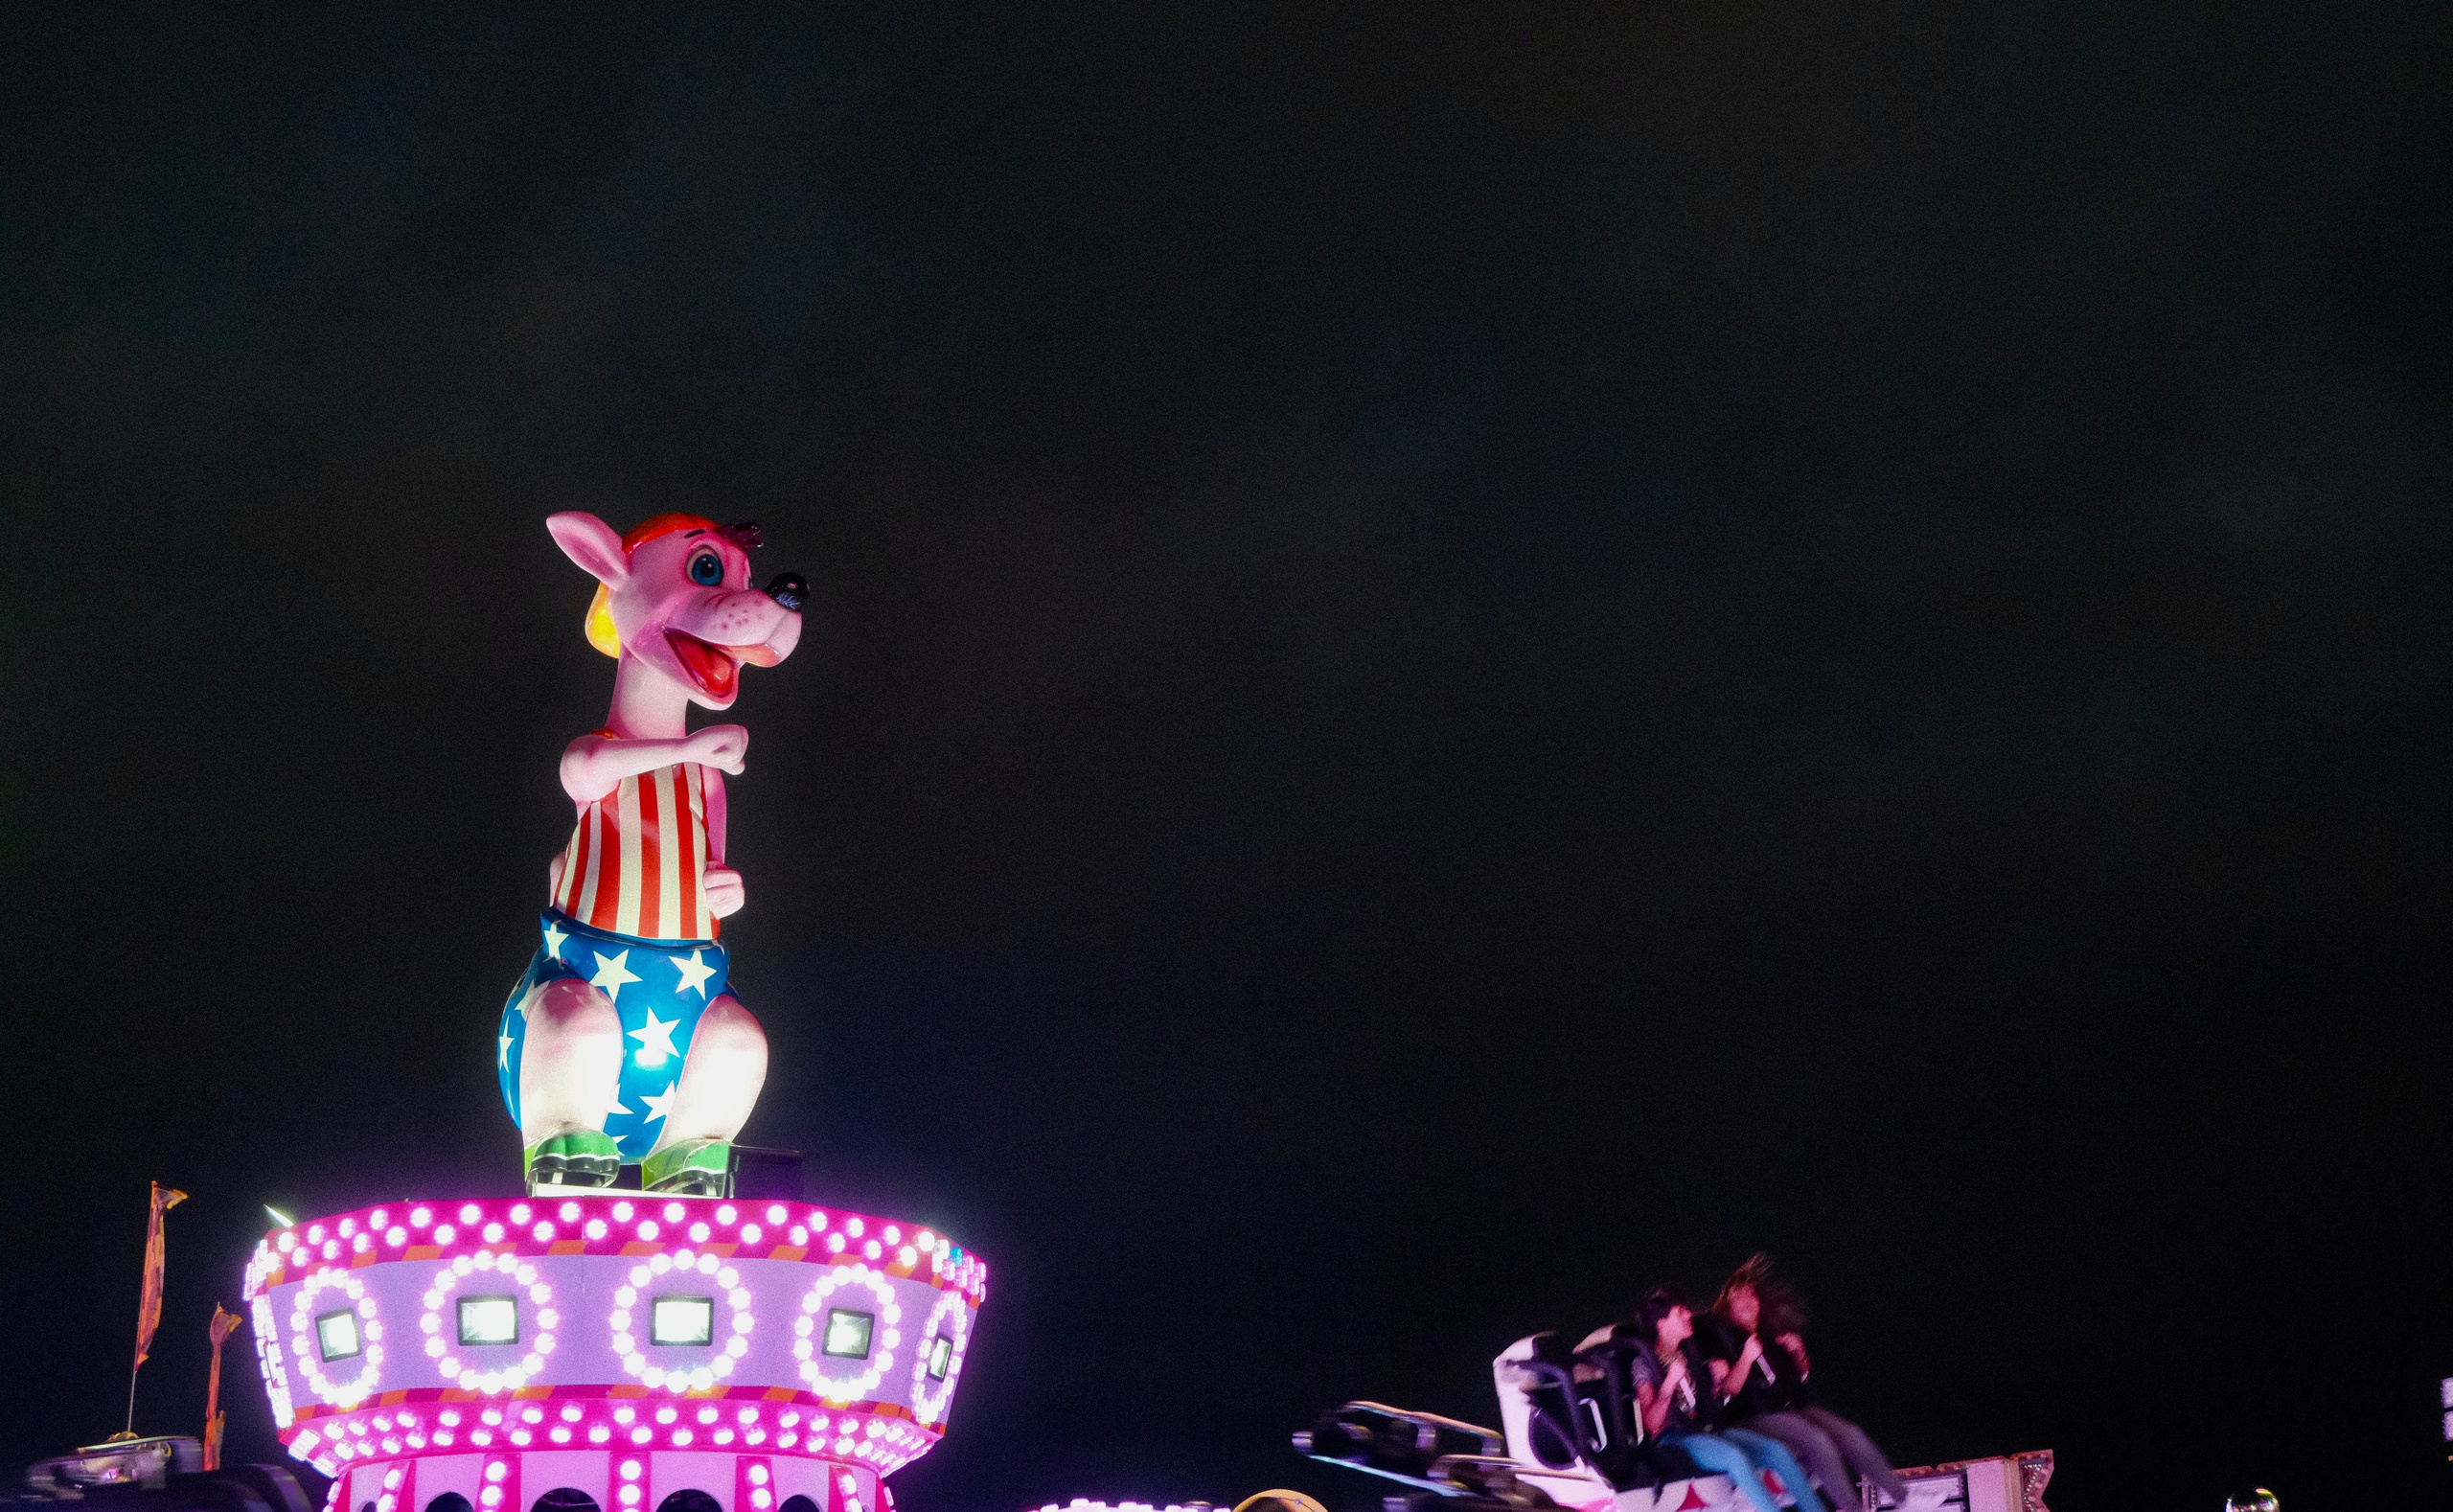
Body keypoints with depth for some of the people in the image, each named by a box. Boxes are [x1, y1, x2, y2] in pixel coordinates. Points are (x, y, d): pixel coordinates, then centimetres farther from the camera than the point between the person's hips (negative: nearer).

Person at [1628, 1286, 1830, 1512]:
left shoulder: (1687, 1353, 19)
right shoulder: (1643, 1363, -3)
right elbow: (1651, 1425, -13)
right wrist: (1669, 1383, -24)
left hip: (1709, 1430, 7)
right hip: (1675, 1439, -7)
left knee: (1777, 1451, -15)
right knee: (1735, 1457, -35)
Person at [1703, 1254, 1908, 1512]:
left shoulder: (1771, 1330, 19)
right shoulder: (1720, 1336, 2)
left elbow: (1804, 1375, 27)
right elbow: (1726, 1391, -9)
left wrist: (1798, 1353, 6)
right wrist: (1746, 1359, -23)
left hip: (1797, 1405, 6)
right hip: (1755, 1418, -6)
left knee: (1850, 1434, -18)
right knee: (1816, 1440, -32)